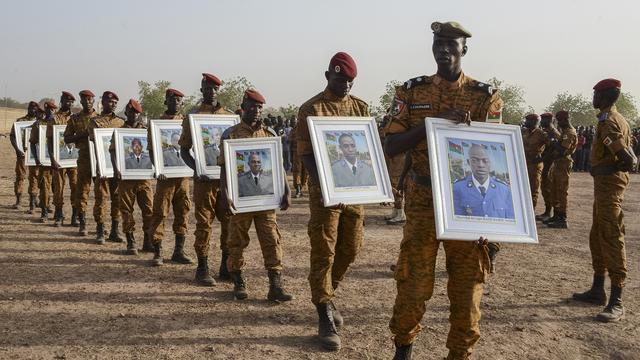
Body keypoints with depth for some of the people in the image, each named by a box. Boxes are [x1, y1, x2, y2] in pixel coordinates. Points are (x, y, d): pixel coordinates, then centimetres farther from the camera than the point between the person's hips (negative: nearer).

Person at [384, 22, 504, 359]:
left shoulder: (486, 97, 2)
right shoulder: (411, 92, 4)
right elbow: (391, 146, -5)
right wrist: (433, 122, -16)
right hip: (422, 202, 0)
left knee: (467, 284, 6)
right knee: (413, 282, 5)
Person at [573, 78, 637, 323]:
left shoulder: (608, 122, -16)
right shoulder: (615, 119, 16)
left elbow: (628, 160, -24)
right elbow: (629, 157, 18)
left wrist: (607, 169, -9)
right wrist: (606, 168, 8)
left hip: (609, 184, -11)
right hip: (605, 183, 11)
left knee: (612, 240, -10)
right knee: (597, 238, 16)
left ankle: (616, 303, -8)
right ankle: (598, 290, 25)